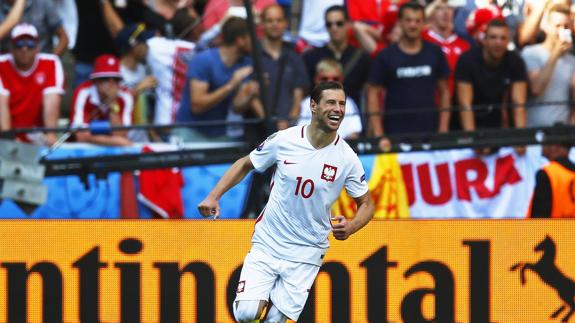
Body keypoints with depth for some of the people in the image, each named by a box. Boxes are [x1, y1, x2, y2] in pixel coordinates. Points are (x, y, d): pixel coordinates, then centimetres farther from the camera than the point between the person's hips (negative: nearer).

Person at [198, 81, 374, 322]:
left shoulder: (346, 158, -8)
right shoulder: (284, 140, -8)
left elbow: (366, 204, 5)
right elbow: (245, 165, 8)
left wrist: (350, 227, -17)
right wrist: (214, 196, -3)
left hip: (305, 255, 0)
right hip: (267, 245, 0)